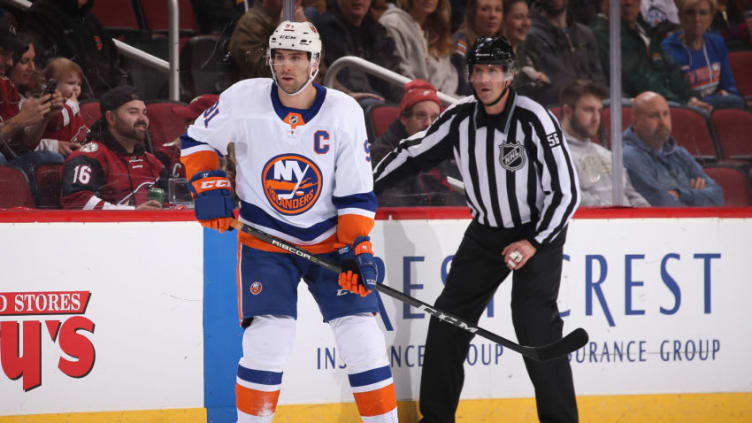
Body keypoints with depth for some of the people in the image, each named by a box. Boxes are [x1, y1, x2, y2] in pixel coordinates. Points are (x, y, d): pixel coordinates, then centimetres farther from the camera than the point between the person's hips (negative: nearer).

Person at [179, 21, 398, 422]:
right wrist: (209, 186, -9)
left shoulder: (344, 112, -10)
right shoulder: (243, 100, -11)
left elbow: (356, 193, -5)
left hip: (329, 239, 1)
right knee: (268, 336, -14)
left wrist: (358, 248, -13)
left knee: (362, 337, -3)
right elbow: (197, 139, 5)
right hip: (264, 238, -1)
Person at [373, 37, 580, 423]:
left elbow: (566, 192, -19)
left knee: (535, 325, -19)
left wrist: (534, 243, -25)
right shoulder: (460, 119, -7)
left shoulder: (534, 121, -22)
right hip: (486, 231, 6)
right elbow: (411, 155, 7)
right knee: (448, 319, 5)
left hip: (538, 232, -6)